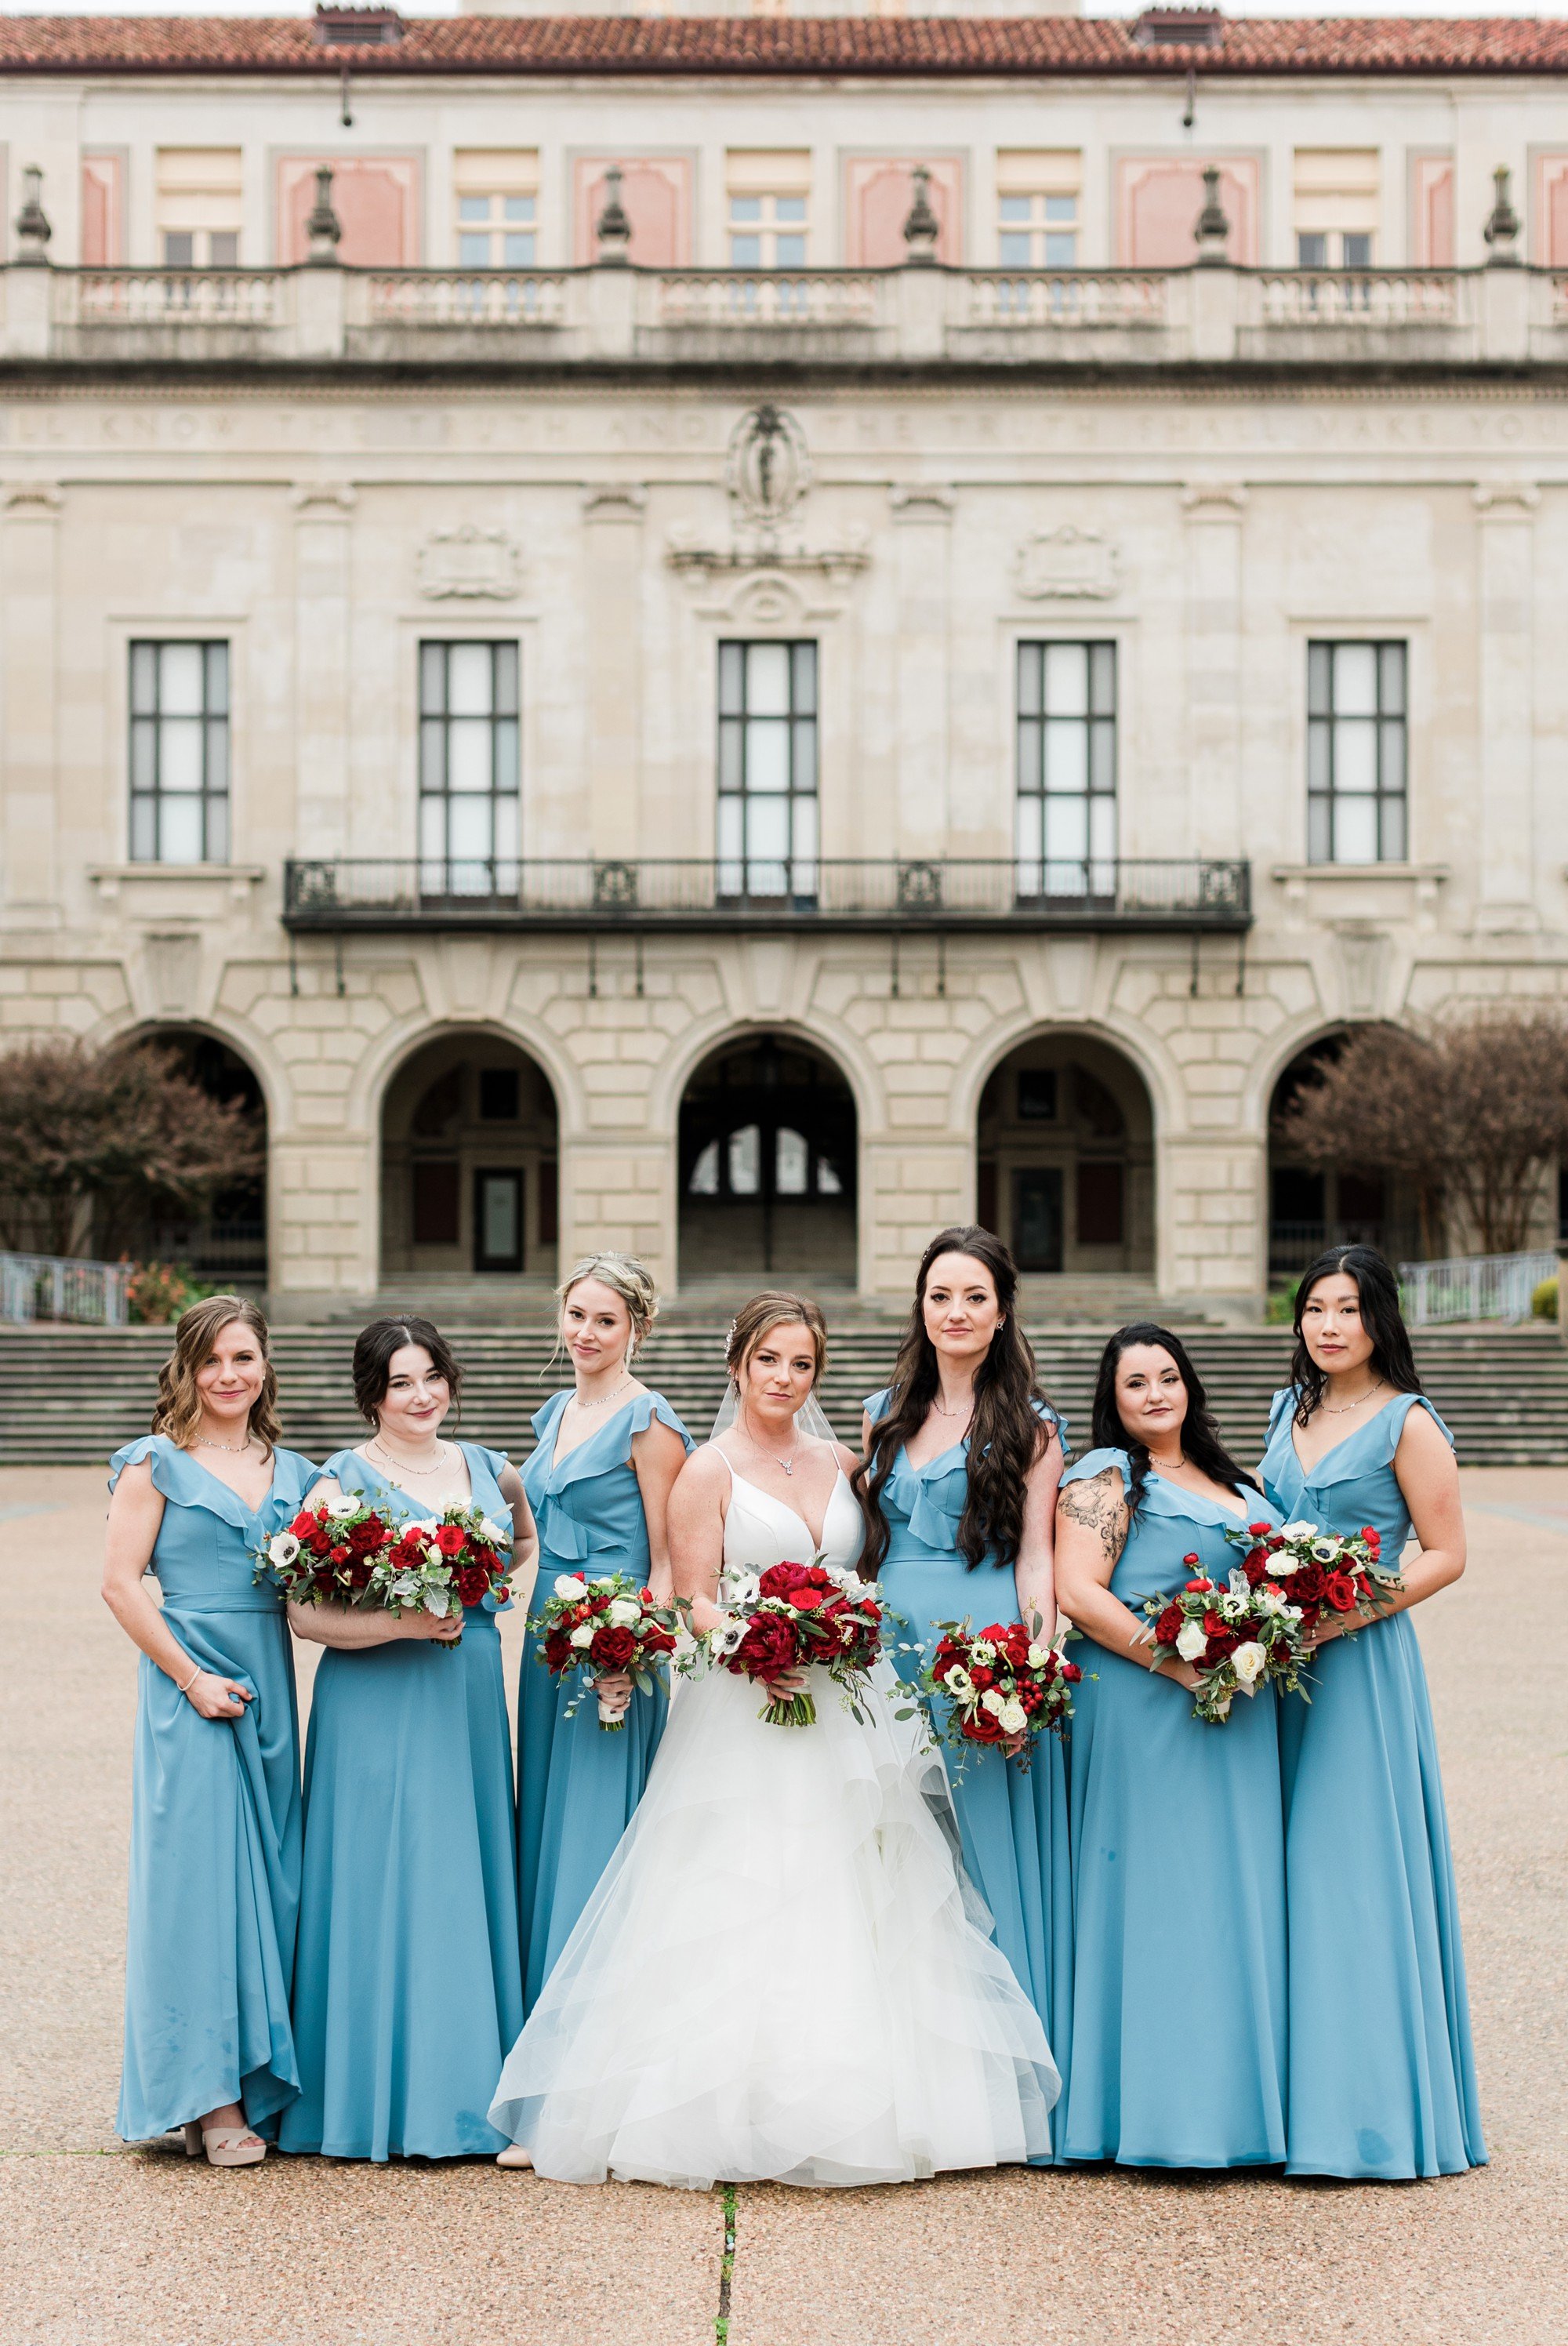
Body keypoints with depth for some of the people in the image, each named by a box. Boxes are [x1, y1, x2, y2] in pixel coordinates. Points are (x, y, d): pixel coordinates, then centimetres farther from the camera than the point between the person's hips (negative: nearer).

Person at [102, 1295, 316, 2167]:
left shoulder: (294, 1472, 14)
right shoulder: (157, 1464, -1)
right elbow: (122, 1583, -6)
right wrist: (191, 1677, -12)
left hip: (270, 1686, 5)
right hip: (191, 1686, -5)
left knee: (270, 1874, 7)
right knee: (198, 1873, -5)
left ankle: (262, 2081, 16)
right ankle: (210, 2099, -1)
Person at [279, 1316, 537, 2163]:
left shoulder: (489, 1469, 9)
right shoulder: (343, 1480, -6)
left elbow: (524, 1538, 28)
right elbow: (305, 1612, -12)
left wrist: (481, 1588, 10)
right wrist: (405, 1623, -22)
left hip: (471, 1699, 5)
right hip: (378, 1705, -5)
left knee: (469, 1878, 9)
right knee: (387, 1885, -3)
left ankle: (467, 2086, 18)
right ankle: (386, 2097, 5)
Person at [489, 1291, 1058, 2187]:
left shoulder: (844, 1464, 14)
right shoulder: (710, 1471, 0)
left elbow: (874, 1577, 16)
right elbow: (695, 1600, -5)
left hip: (847, 1706, 5)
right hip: (745, 1711, -4)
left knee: (853, 1912, 3)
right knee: (744, 1915, -8)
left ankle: (852, 2112, 11)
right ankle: (735, 2119, -3)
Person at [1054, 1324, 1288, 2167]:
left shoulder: (1232, 1486, 20)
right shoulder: (1104, 1475, -2)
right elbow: (1078, 1593, -13)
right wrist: (1178, 1664, -19)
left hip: (1238, 1713, 7)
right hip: (1147, 1712, -7)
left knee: (1234, 1889, 8)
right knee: (1158, 1887, -5)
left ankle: (1236, 2096, 16)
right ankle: (1162, 2109, 1)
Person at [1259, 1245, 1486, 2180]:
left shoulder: (1409, 1424, -6)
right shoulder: (1291, 1411, 14)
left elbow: (1445, 1555, -8)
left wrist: (1342, 1617, -17)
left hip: (1360, 1662, -6)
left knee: (1349, 1869, -5)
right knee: (1282, 1867, 6)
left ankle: (1368, 2109, 4)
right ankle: (1295, 2096, 14)